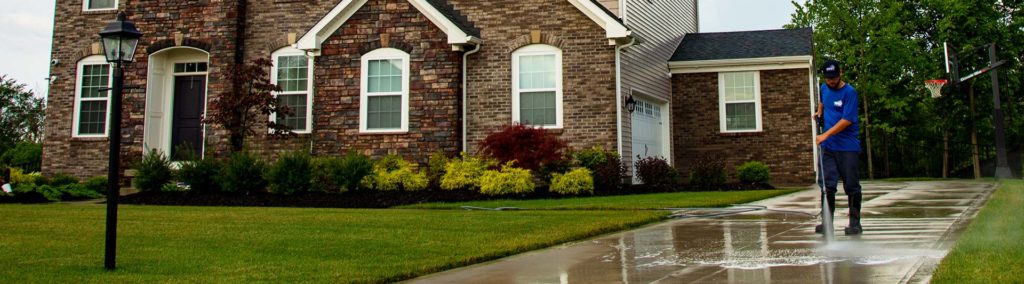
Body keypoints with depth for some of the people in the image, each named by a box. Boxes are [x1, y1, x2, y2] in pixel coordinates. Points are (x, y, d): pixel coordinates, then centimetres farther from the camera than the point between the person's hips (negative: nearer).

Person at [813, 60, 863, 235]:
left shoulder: (849, 92, -11)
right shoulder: (824, 88, 9)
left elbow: (847, 120, -17)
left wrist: (825, 135, -20)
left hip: (848, 147, -5)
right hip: (828, 147, 5)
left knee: (851, 186, 1)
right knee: (827, 185, 2)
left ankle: (855, 223, 9)